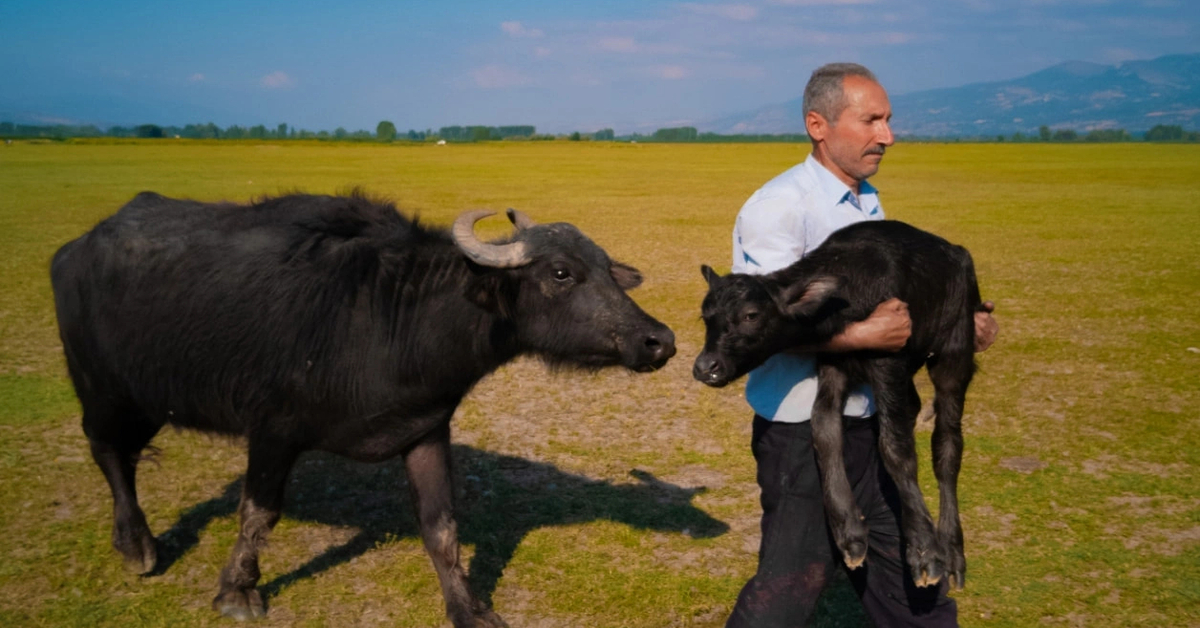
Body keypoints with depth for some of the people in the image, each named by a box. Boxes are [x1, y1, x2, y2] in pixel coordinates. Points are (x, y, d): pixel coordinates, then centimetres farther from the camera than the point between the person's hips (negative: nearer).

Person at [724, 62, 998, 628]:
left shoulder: (868, 203, 11)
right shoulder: (777, 208, -16)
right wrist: (866, 335, -28)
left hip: (870, 422, 8)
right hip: (803, 431, -8)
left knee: (907, 570, 19)